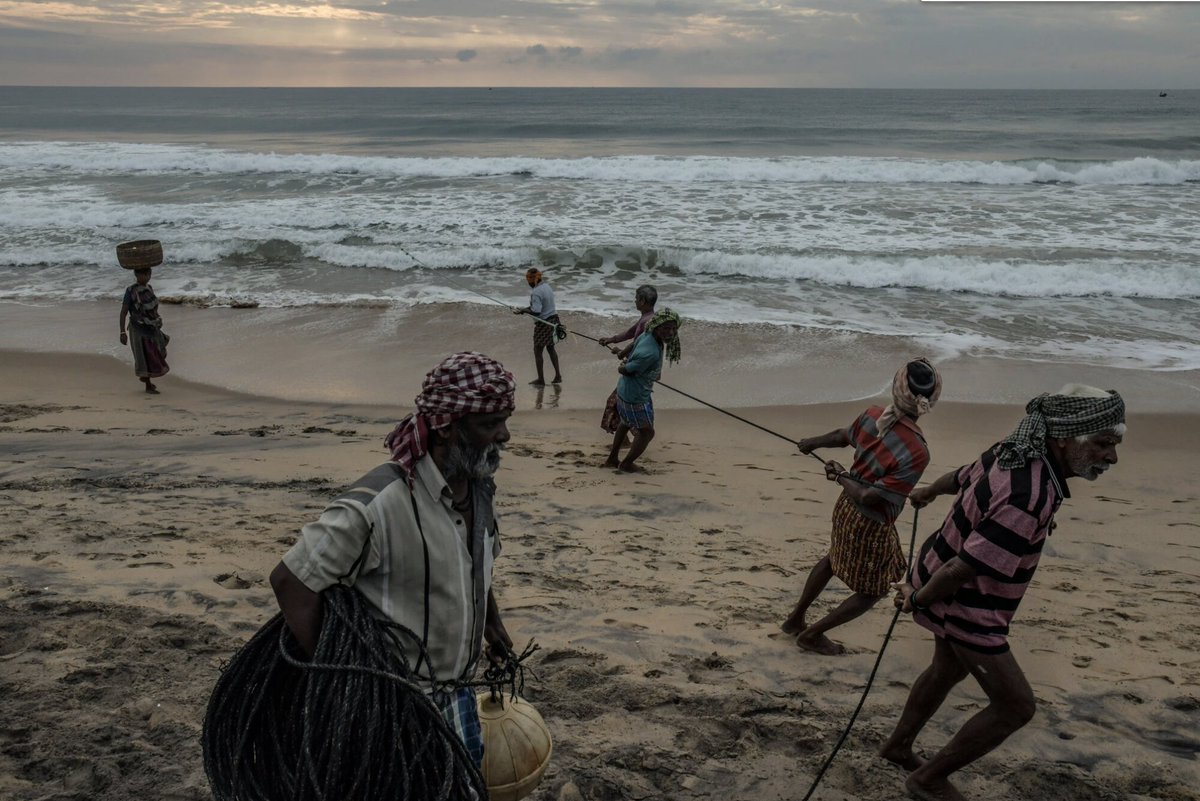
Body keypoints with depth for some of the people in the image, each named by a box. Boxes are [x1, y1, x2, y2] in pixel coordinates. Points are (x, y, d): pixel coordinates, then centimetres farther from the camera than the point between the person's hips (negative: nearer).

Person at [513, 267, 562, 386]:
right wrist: (524, 309, 8)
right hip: (553, 320, 8)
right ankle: (558, 376, 26)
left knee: (537, 350, 8)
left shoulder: (536, 292, -22)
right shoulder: (547, 286, 5)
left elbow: (536, 311, -28)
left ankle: (540, 379, 16)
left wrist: (522, 311, -16)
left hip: (543, 323, -8)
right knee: (550, 348, 22)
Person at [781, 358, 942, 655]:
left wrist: (813, 442, 28)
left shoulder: (872, 416, -15)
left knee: (833, 559, 33)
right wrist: (841, 477, -12)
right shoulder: (916, 453, -35)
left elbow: (842, 436, 7)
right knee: (871, 592, 19)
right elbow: (870, 498, -30)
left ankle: (795, 618, 49)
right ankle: (811, 635, 30)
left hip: (846, 508, 7)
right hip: (871, 526, -7)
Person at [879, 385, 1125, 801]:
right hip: (964, 606, -9)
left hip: (948, 582, 9)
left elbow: (959, 476, 15)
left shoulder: (1012, 454, -7)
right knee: (1016, 706, 5)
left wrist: (926, 492, 37)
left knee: (949, 669, 30)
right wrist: (917, 600, -15)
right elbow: (961, 570, -34)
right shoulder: (1027, 500, -36)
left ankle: (898, 745, 49)